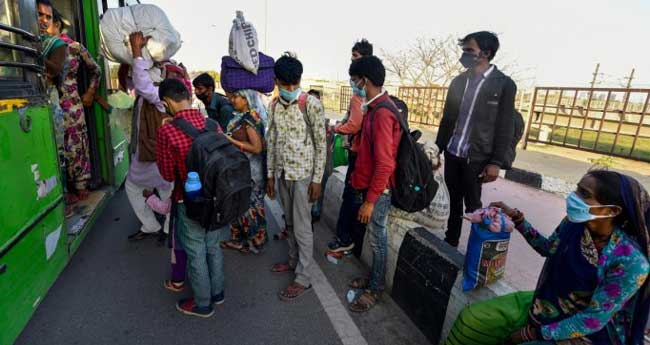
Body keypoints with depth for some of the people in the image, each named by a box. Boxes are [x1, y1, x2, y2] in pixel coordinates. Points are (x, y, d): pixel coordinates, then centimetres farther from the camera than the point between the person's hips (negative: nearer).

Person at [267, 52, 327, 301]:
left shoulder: (311, 104, -13)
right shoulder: (275, 105, 6)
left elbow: (321, 144, -11)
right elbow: (272, 141, 11)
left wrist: (317, 179, -13)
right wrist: (270, 174, 10)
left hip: (303, 174, -6)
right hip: (282, 173, 6)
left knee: (302, 227, 2)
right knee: (289, 222, 19)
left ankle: (303, 278, 15)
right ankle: (294, 261, 38)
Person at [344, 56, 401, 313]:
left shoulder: (382, 113, -22)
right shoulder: (376, 107, 8)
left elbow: (384, 165, -25)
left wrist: (370, 201, -21)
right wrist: (359, 182, 18)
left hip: (378, 191, -9)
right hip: (369, 186, 9)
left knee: (377, 240, 7)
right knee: (375, 238, 20)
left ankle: (376, 289, 26)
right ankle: (373, 278, 38)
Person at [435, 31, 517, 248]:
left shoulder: (504, 84, -5)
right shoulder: (458, 81, 7)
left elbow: (505, 127, -7)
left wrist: (496, 162, -11)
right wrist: (437, 149, 9)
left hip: (476, 157, -4)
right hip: (452, 154, 4)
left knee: (473, 206, 5)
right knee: (454, 202, 13)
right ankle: (450, 243, 26)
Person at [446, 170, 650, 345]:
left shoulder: (631, 263, -27)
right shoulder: (574, 222, -12)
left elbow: (593, 320, -22)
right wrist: (517, 218, -2)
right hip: (543, 305, 5)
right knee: (470, 319, -5)